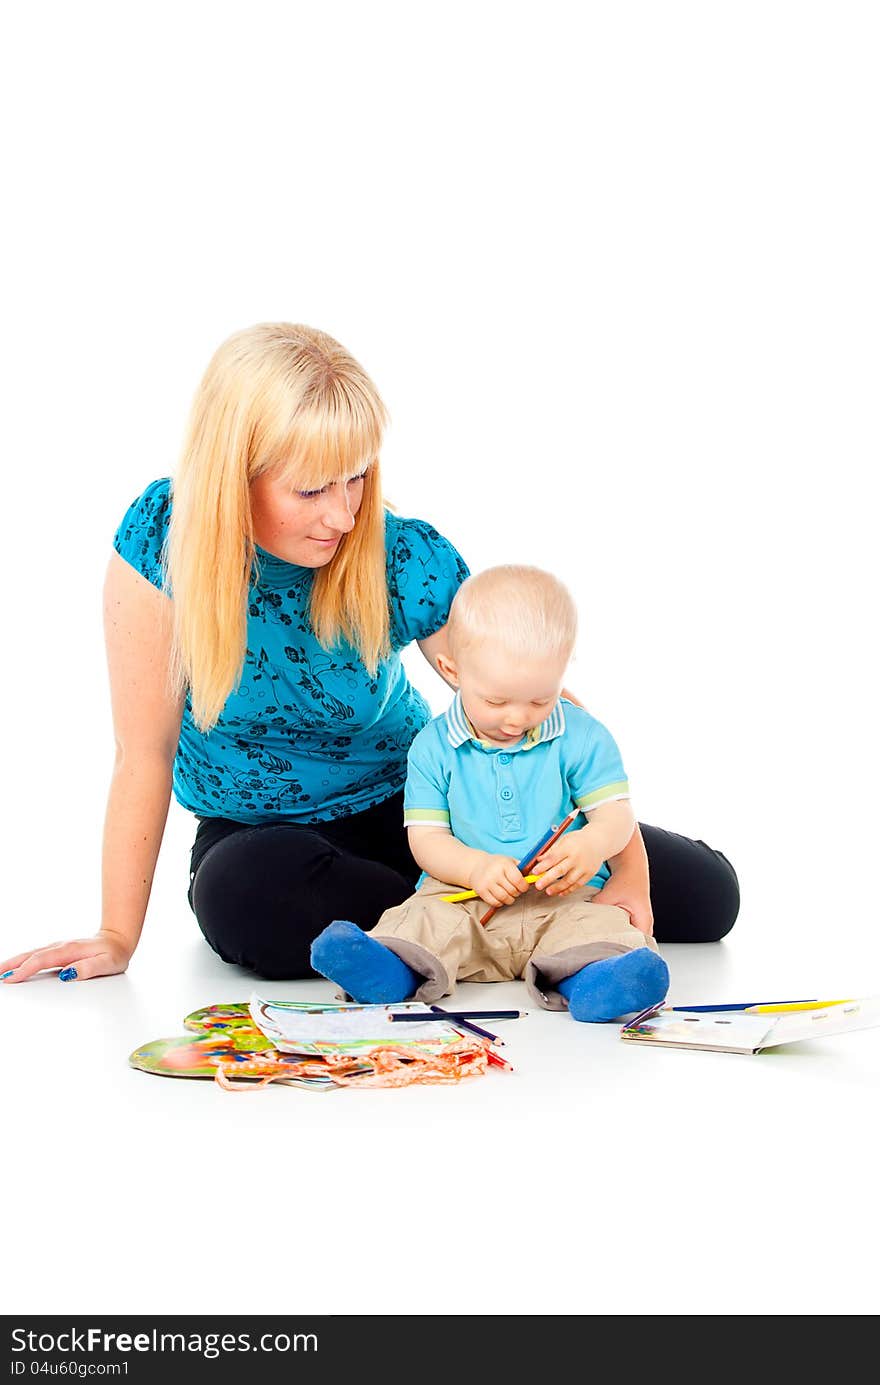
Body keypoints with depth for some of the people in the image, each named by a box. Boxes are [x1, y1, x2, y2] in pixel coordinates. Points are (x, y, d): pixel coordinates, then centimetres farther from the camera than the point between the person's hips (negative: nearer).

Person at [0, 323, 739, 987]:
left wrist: (625, 861, -25)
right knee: (243, 895, -41)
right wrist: (118, 936, -15)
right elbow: (146, 752, -15)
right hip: (258, 831, 0)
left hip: (410, 804, 1)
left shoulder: (411, 561, -18)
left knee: (703, 893, -11)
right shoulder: (165, 535, -20)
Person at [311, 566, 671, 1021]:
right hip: (464, 894, 2)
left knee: (603, 923, -33)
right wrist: (476, 867, -21)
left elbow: (616, 816, 0)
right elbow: (426, 838, 1)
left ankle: (585, 976, -60)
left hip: (566, 897, -1)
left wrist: (592, 844, -26)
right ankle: (399, 967, -54)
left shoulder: (582, 736, 4)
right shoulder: (434, 746, 4)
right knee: (423, 916, -29)